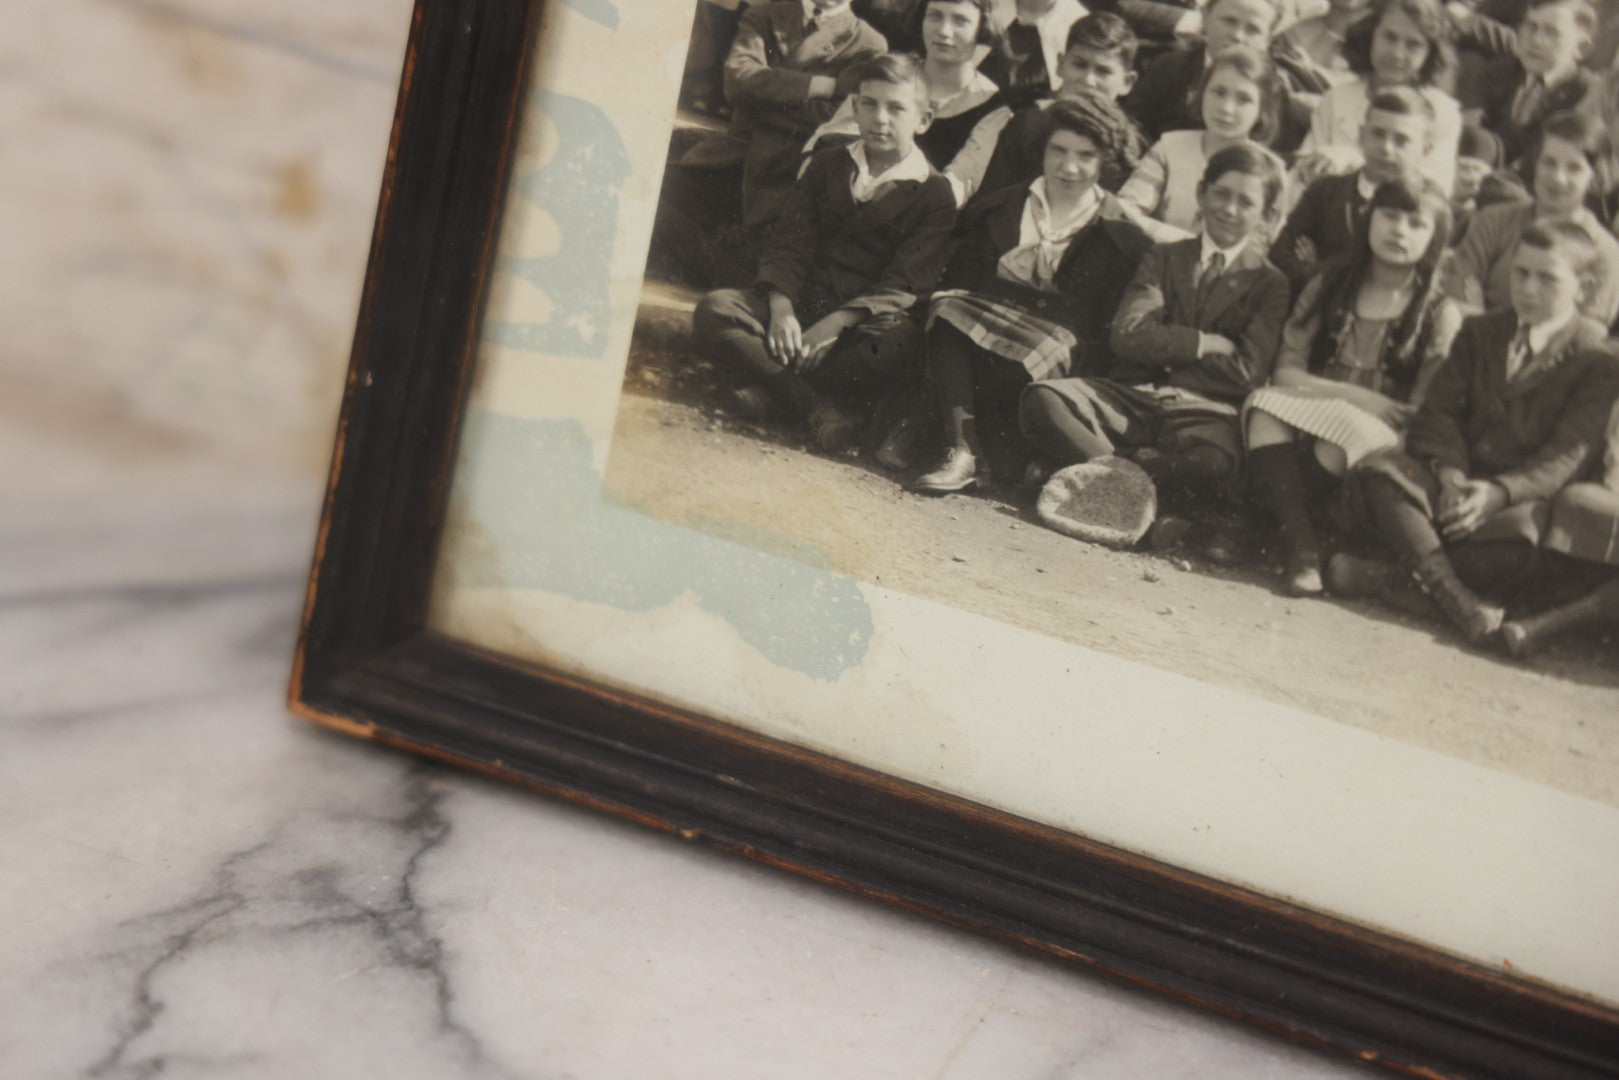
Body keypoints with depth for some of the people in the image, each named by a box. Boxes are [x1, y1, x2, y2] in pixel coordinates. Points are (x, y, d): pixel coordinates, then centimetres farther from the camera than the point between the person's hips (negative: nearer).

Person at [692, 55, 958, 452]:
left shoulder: (934, 194, 1)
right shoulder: (827, 165, 15)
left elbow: (903, 285, -8)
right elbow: (788, 245, 7)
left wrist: (835, 324, -22)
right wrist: (781, 310, -13)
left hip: (866, 320, -3)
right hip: (802, 304, 3)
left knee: (901, 342, -38)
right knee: (713, 309, -22)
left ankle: (774, 388, -28)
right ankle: (821, 408, -33)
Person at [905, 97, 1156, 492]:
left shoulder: (1121, 234, 10)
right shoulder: (1001, 210, 19)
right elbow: (960, 279, 11)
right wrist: (952, 303, -12)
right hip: (987, 332, 3)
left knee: (1053, 346, -36)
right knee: (948, 315, -29)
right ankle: (962, 450, -41)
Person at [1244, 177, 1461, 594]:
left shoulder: (1441, 314, 4)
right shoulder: (1330, 285, 12)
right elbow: (1285, 372, 3)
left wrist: (1348, 406, -16)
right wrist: (1355, 396, -11)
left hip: (1383, 442, -3)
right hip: (1307, 423, 3)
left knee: (1347, 425, -36)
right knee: (1264, 404, -29)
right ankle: (1300, 544, -38)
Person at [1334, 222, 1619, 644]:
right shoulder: (1480, 332, 16)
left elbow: (1566, 454, -10)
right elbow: (1440, 410, 6)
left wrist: (1498, 492, -26)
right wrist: (1449, 471, -16)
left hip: (1520, 493, -4)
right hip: (1454, 477, 4)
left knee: (1516, 546, -39)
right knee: (1379, 470, -28)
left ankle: (1397, 571, -24)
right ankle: (1451, 592, -35)